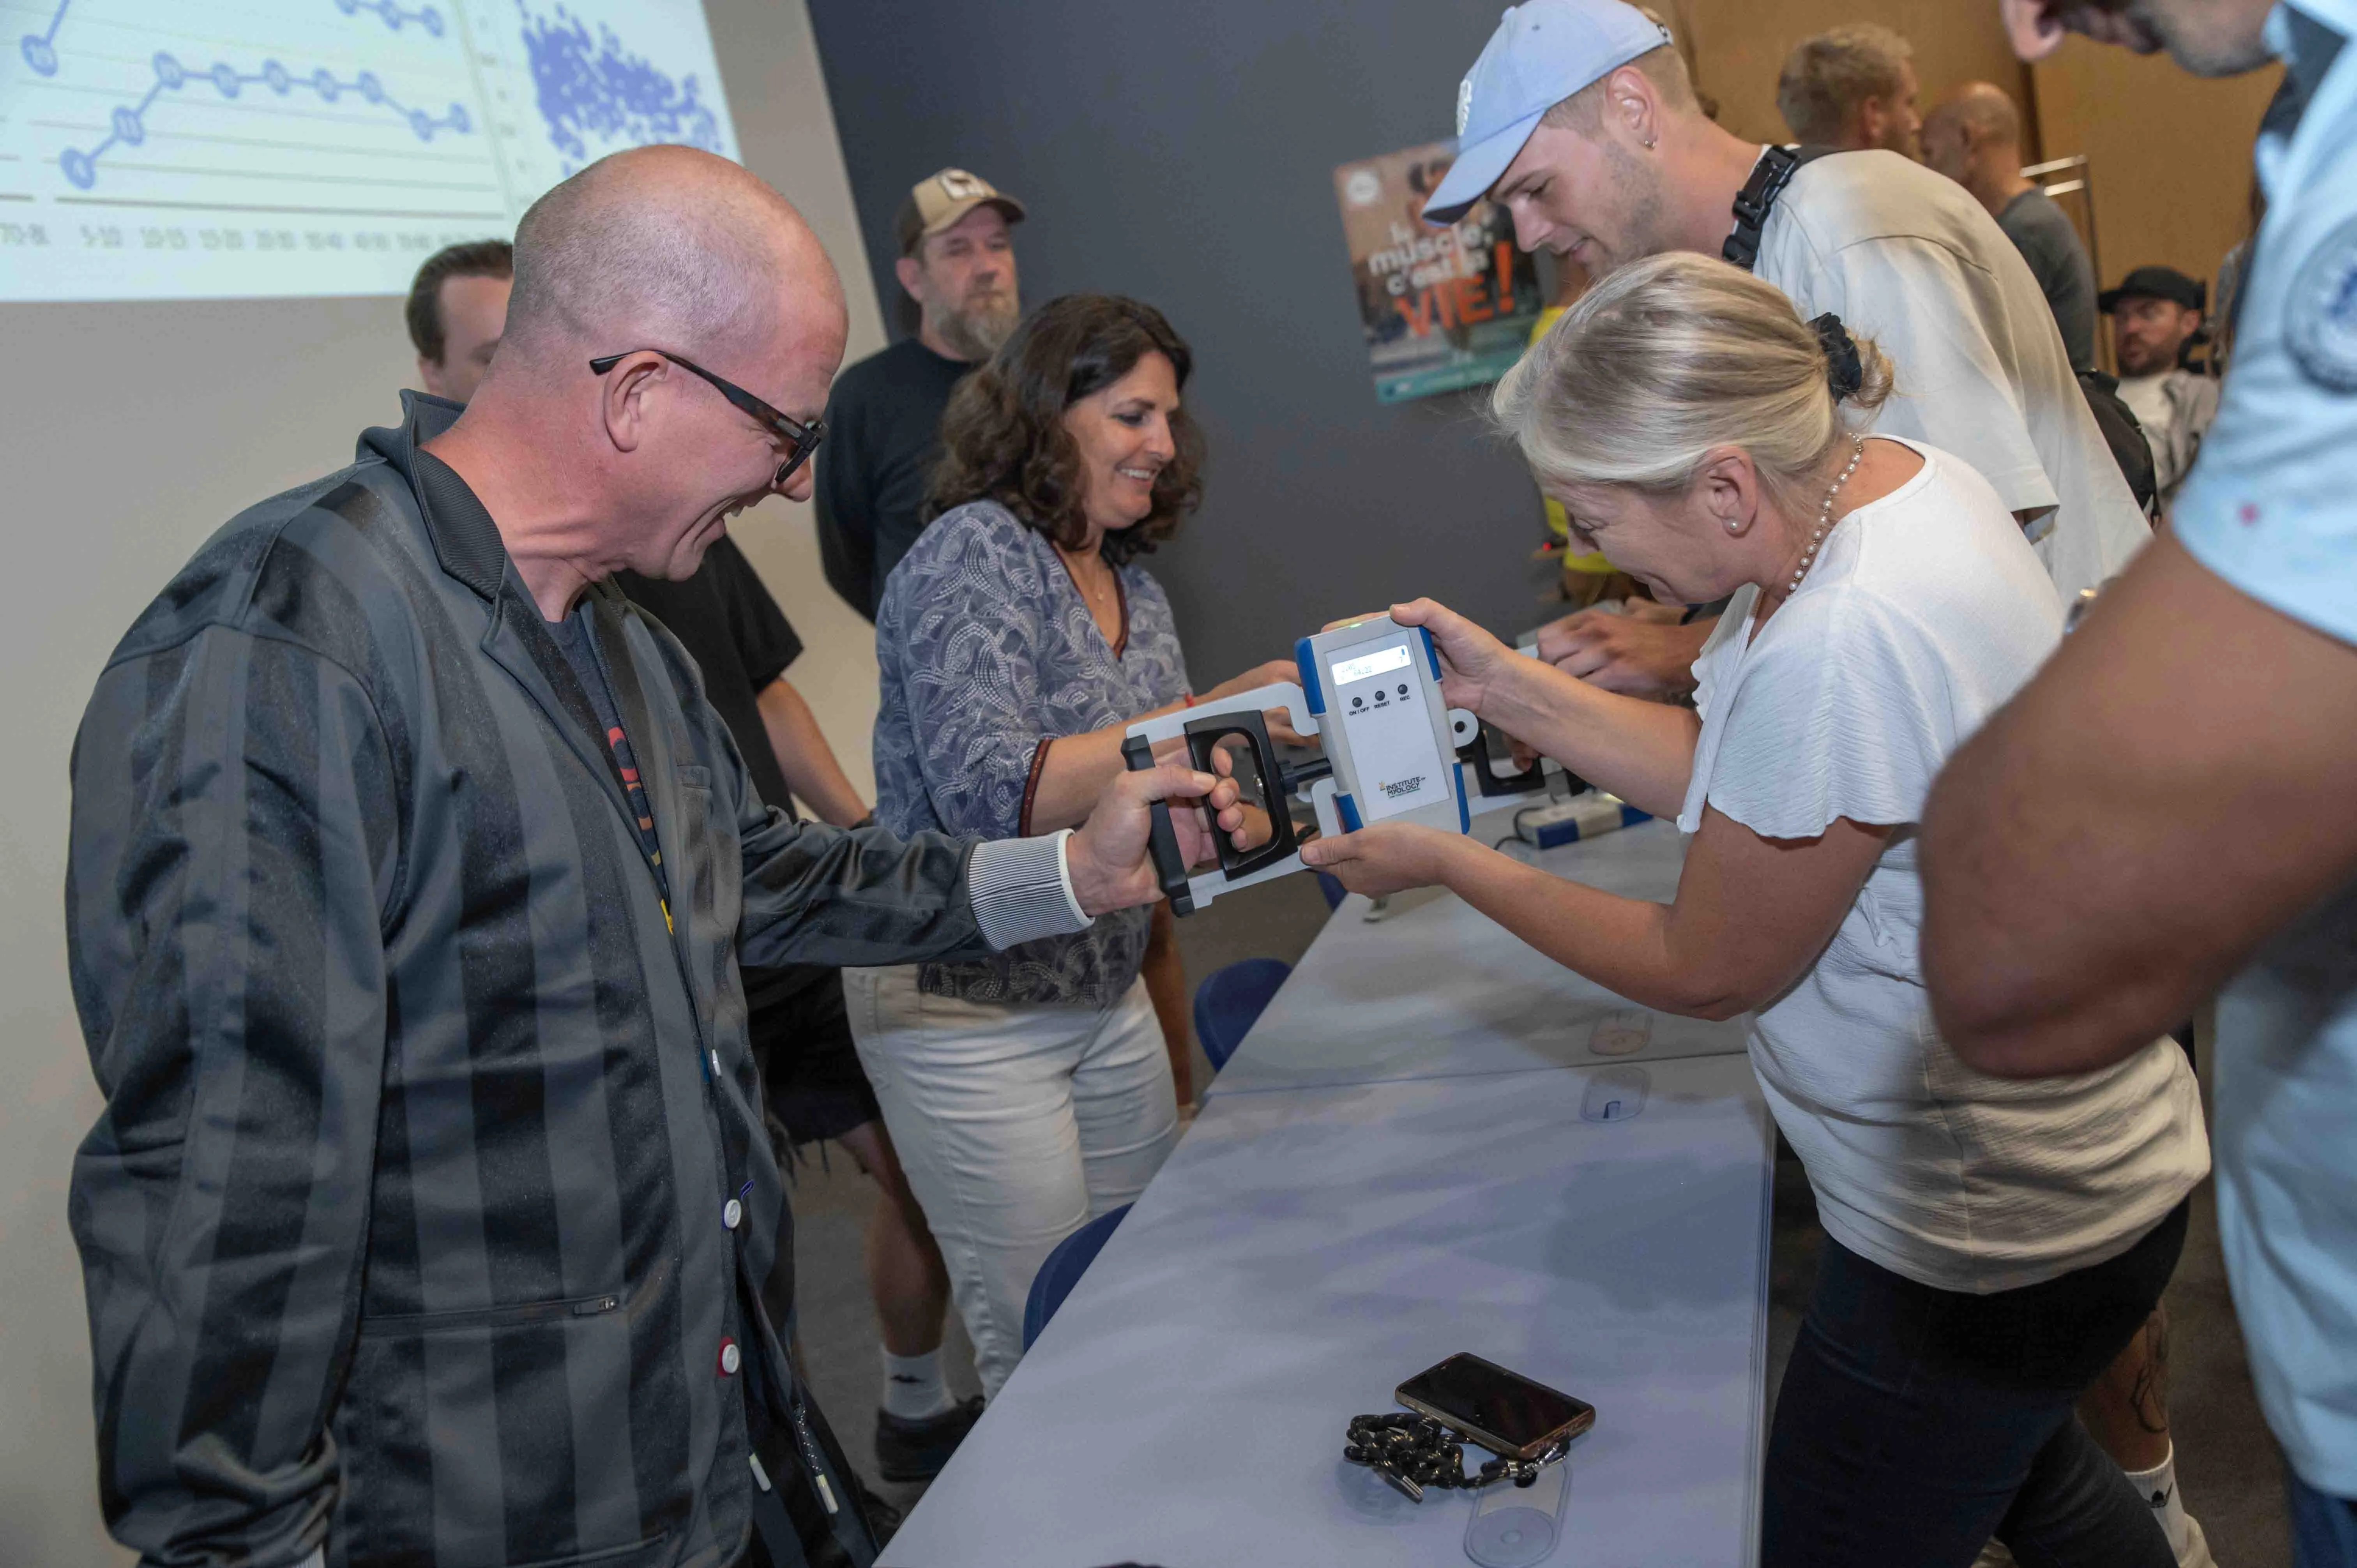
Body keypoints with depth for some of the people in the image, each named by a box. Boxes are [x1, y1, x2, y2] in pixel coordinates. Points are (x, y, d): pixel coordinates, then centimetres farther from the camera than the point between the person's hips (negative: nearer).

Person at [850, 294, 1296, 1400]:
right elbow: (989, 791, -28)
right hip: (966, 1008, -7)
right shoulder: (973, 553, -15)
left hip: (1107, 995, 8)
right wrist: (1208, 718, -28)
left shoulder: (1132, 586, 8)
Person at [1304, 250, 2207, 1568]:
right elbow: (1730, 779, 6)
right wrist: (1504, 686, 1)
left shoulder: (1840, 646, -35)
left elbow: (1704, 971, -19)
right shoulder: (1891, 473, -5)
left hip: (1987, 1245, -10)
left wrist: (1444, 862, -10)